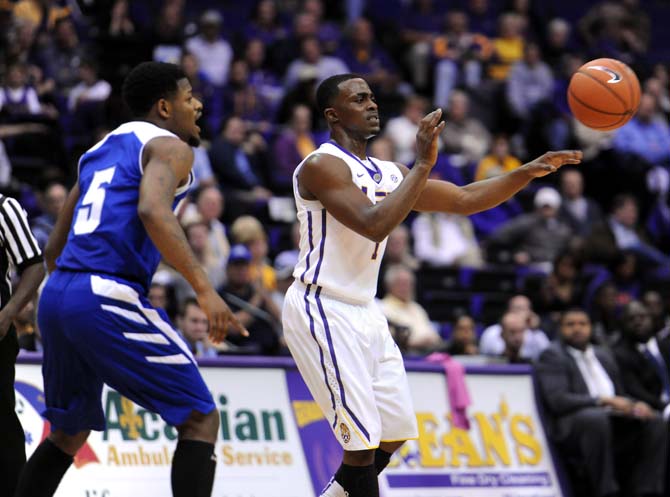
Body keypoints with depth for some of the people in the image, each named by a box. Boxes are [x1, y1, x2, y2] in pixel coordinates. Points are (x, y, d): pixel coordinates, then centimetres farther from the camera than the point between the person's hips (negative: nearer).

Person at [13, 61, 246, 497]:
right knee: (201, 419, -2)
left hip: (56, 297, 8)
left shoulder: (99, 151, 26)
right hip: (107, 297, -8)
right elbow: (153, 211, -21)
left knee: (69, 433, 24)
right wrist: (204, 289, -25)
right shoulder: (169, 146, 1)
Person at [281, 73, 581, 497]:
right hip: (323, 312, -9)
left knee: (394, 434, 11)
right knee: (363, 442, -13)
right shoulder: (322, 166, -14)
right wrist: (424, 164, -27)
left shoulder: (388, 174, 12)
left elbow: (465, 200, 15)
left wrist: (531, 171, 4)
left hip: (364, 313, 9)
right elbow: (374, 225, -28)